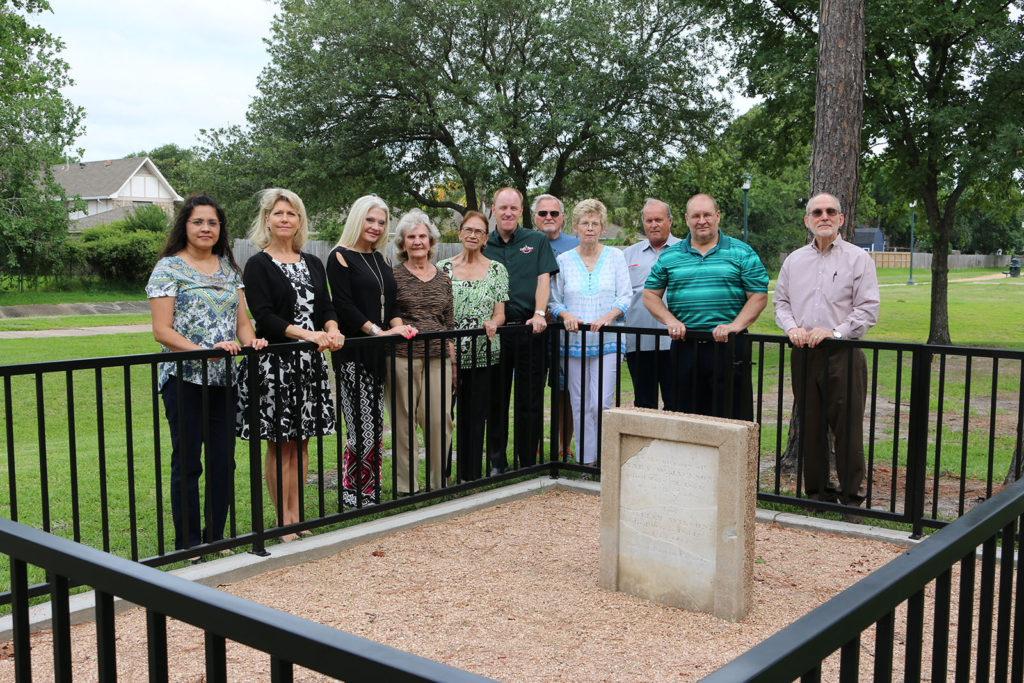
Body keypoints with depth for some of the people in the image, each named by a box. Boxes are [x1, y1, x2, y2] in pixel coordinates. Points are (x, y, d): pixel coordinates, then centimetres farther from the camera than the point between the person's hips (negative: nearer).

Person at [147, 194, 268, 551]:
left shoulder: (228, 268, 13)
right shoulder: (169, 268, -4)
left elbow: (241, 320, 13)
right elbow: (162, 330, -11)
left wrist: (250, 341, -9)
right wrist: (205, 350, -22)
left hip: (224, 379, 5)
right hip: (184, 378, -5)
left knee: (223, 461, 9)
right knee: (187, 463, 2)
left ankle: (216, 538, 21)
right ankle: (187, 544, 13)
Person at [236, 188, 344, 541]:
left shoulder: (312, 263, 15)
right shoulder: (258, 265, -2)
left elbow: (326, 307, 11)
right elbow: (264, 316, -12)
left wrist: (331, 329, -12)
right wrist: (307, 334, -22)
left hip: (310, 363, 5)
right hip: (275, 363, -5)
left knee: (301, 442, 9)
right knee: (279, 444, 0)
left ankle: (296, 517, 18)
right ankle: (282, 520, 10)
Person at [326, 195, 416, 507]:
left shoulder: (381, 260, 17)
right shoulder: (341, 257, -5)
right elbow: (343, 305, -12)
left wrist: (397, 325, -5)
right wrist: (379, 331, -19)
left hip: (379, 352, 7)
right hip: (353, 351, -7)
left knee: (375, 423, 9)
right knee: (361, 424, -8)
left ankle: (371, 492, 16)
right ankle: (354, 493, 4)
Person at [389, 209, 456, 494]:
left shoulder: (443, 279, 14)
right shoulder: (393, 276, 1)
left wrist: (453, 362, 16)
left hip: (438, 359, 3)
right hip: (402, 358, -3)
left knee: (440, 420, 0)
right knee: (403, 422, 2)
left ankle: (439, 482, 15)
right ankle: (406, 486, 12)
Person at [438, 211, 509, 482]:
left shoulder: (497, 270, 7)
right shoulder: (443, 268, 7)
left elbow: (500, 313, 5)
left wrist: (493, 323, -17)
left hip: (482, 354, 0)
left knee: (475, 415, 4)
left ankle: (471, 475, 15)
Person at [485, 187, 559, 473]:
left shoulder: (537, 241, 9)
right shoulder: (483, 245, 11)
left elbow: (543, 280, 0)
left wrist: (539, 314, -13)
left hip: (529, 330, -1)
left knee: (530, 400, 1)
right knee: (495, 399, 5)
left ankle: (528, 465, 10)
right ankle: (497, 463, 15)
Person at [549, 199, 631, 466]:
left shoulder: (615, 257, 5)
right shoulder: (563, 260, 8)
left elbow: (625, 296, 1)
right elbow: (554, 300, 9)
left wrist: (607, 317, -15)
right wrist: (566, 316, -11)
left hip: (607, 343, -1)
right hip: (573, 343, 2)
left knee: (601, 404, -10)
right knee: (580, 406, 4)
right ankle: (585, 461, 13)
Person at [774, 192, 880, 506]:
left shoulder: (858, 259, 3)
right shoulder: (794, 260, 15)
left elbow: (868, 309, -3)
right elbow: (781, 301, 16)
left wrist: (835, 331, -15)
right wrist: (791, 328, -3)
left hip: (843, 354, -4)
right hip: (804, 354, 4)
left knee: (848, 428, -3)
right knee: (809, 427, 8)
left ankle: (851, 496, 7)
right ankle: (816, 492, 19)